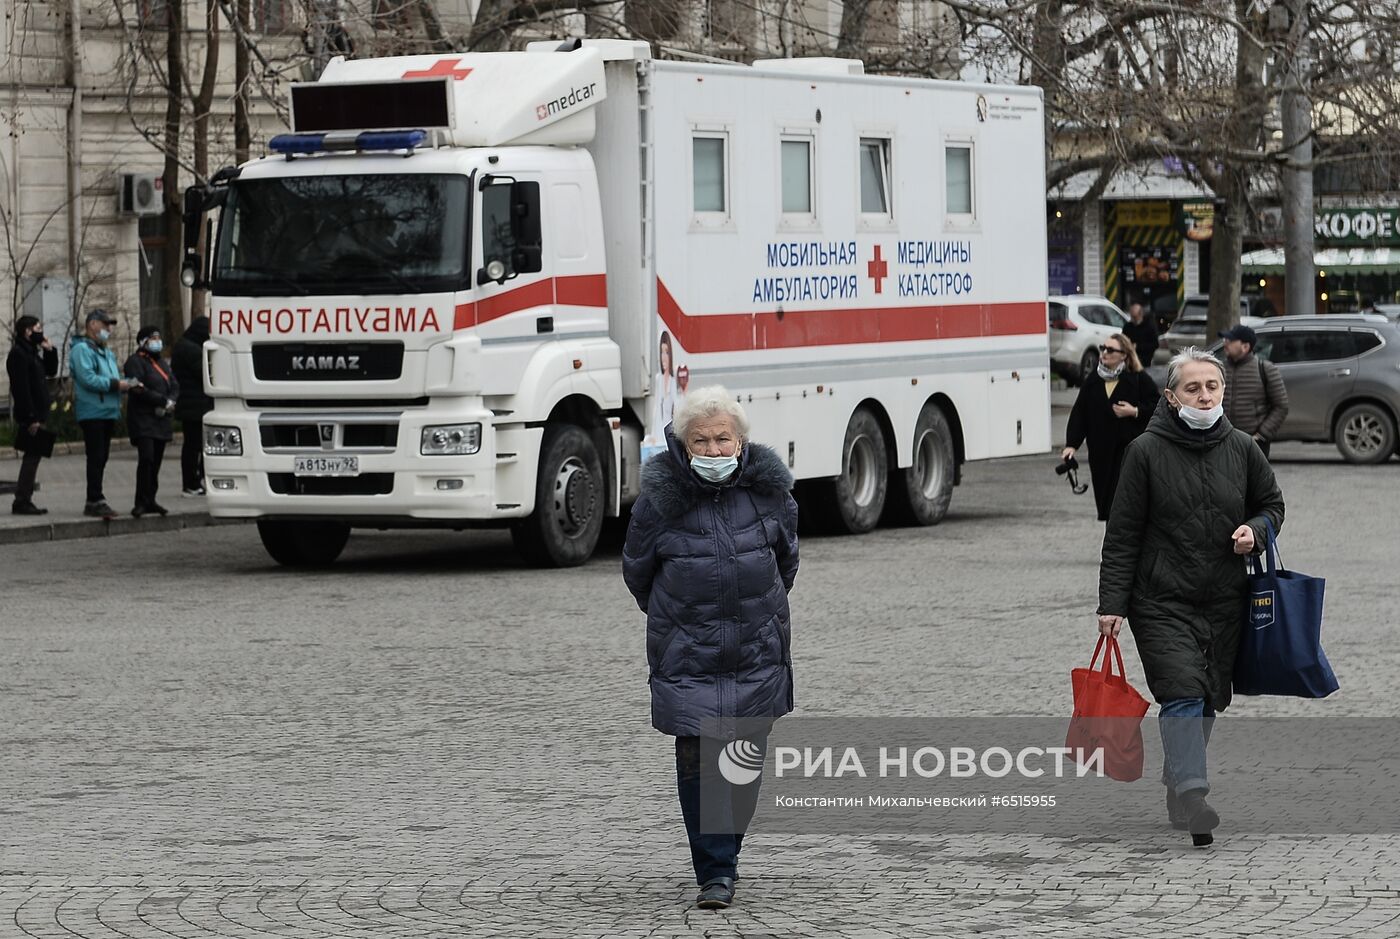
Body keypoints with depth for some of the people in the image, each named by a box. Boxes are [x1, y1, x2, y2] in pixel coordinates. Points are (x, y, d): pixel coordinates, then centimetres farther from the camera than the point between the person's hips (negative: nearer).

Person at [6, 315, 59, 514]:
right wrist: (31, 418, -23)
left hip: (36, 415, 10)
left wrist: (50, 351, 10)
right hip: (29, 417, -10)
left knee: (33, 457, 11)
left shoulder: (31, 352, 17)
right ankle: (22, 502, -7)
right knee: (32, 457, -9)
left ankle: (24, 501, 14)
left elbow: (51, 371, 26)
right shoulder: (18, 354, -13)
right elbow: (21, 388, -20)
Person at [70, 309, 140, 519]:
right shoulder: (82, 349, -10)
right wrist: (115, 384, -20)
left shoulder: (105, 352, 21)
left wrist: (125, 384, 5)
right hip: (92, 413, -9)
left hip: (108, 413, 9)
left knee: (100, 458, 11)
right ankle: (95, 500, -12)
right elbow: (87, 379, -22)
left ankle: (94, 501, 16)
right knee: (96, 457, -11)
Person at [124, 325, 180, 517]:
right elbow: (139, 389, -17)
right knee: (146, 459, -17)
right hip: (143, 420, -8)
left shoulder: (161, 363, 21)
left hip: (161, 420, 8)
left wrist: (169, 402, -7)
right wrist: (163, 401, -15)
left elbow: (174, 386, 15)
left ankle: (150, 501, 13)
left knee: (156, 461, 7)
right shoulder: (135, 362, -5)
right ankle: (142, 502, -15)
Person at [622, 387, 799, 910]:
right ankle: (714, 872, -2)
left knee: (745, 758, 3)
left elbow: (786, 556, 19)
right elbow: (637, 569, 8)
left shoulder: (768, 489, -1)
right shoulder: (661, 498, -9)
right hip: (687, 653, -2)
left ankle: (723, 856, 20)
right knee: (697, 758, -7)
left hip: (757, 652, 2)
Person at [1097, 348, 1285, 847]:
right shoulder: (1147, 452, -6)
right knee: (1183, 694, -18)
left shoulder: (1241, 449, 4)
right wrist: (1112, 603, -7)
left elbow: (1272, 503, 19)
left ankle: (1178, 779, 27)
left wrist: (1254, 530, -4)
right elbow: (1122, 534, -4)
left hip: (1225, 602, 4)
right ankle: (1191, 792, -24)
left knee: (1207, 701, 9)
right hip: (1161, 603, -4)